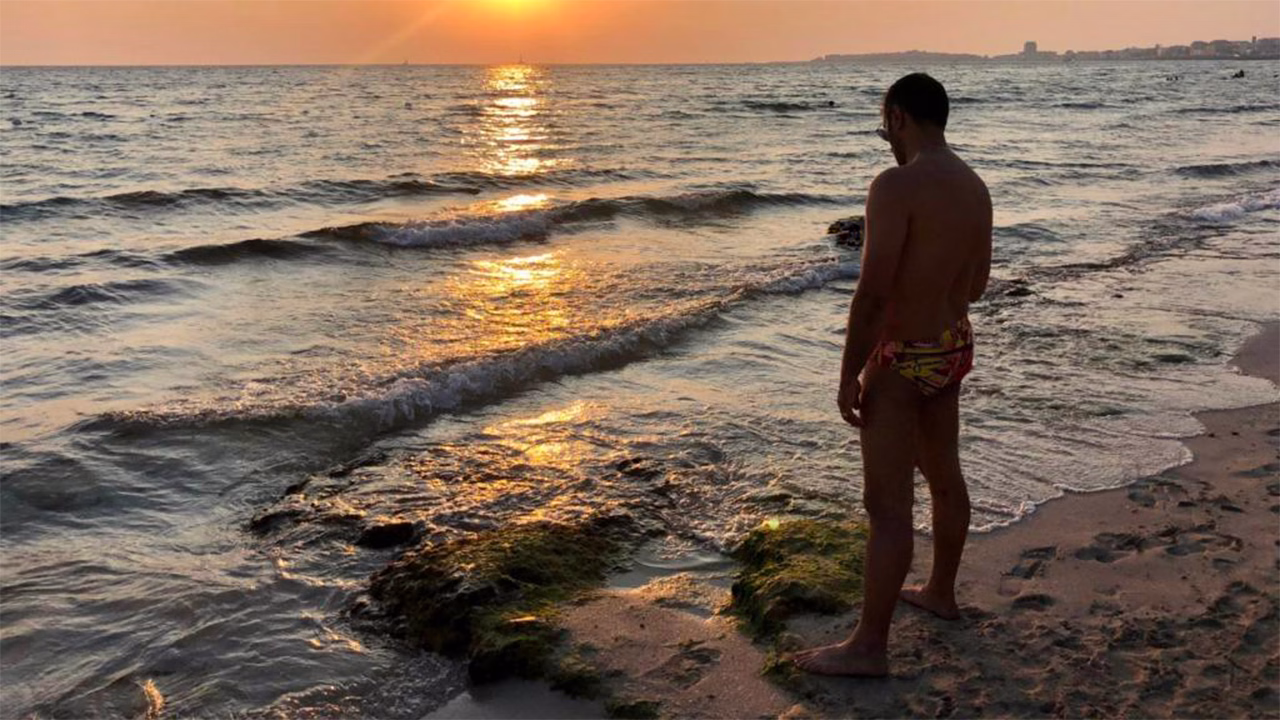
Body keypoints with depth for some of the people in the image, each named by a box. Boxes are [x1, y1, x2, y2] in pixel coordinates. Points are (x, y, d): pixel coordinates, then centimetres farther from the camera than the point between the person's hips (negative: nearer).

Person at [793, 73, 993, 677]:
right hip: (954, 349, 9)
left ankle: (869, 645, 6)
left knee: (887, 505, -3)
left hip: (902, 360, -9)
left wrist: (849, 374, -17)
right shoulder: (975, 188, 5)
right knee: (944, 477, 23)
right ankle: (941, 593, 42)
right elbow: (976, 285, 14)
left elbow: (872, 292, -25)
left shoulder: (896, 185, -21)